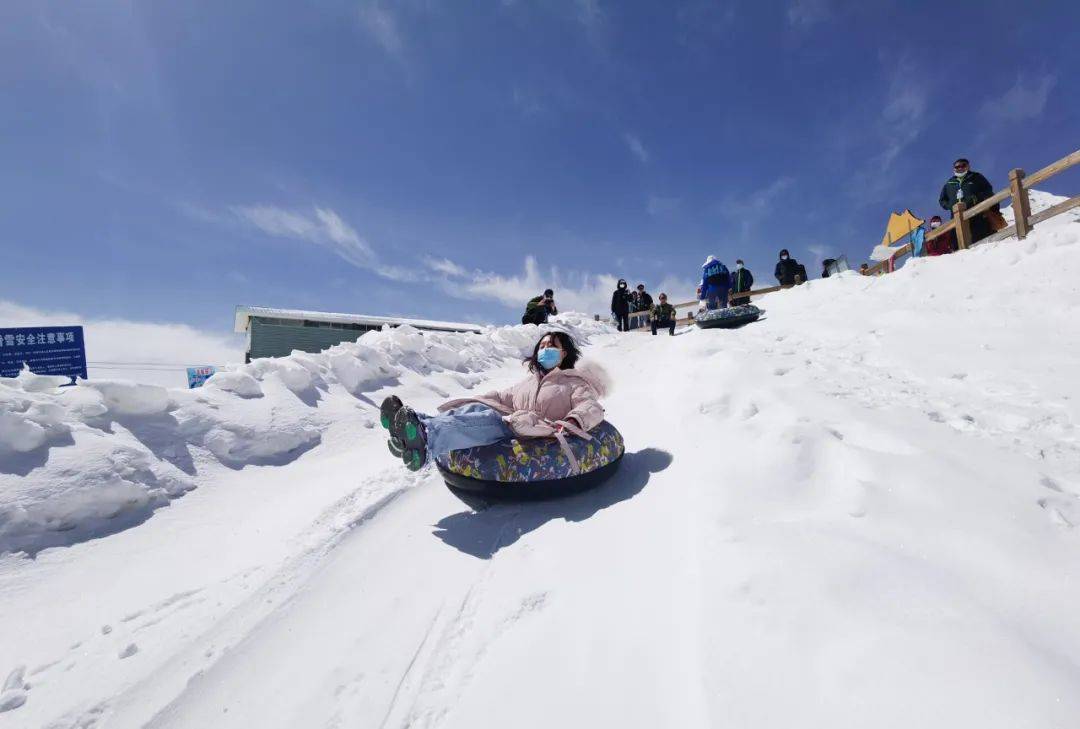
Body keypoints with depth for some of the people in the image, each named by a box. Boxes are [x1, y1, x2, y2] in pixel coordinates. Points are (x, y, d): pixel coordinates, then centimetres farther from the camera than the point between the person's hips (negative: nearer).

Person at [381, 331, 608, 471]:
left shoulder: (574, 383, 17)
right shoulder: (529, 381, 34)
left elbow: (591, 407, -2)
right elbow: (501, 397, 25)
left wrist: (572, 422, -25)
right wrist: (468, 404, 9)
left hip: (537, 436, -5)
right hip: (512, 427, 6)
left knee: (489, 419, -32)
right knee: (476, 409, -22)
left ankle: (425, 444, -57)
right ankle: (416, 425, -47)